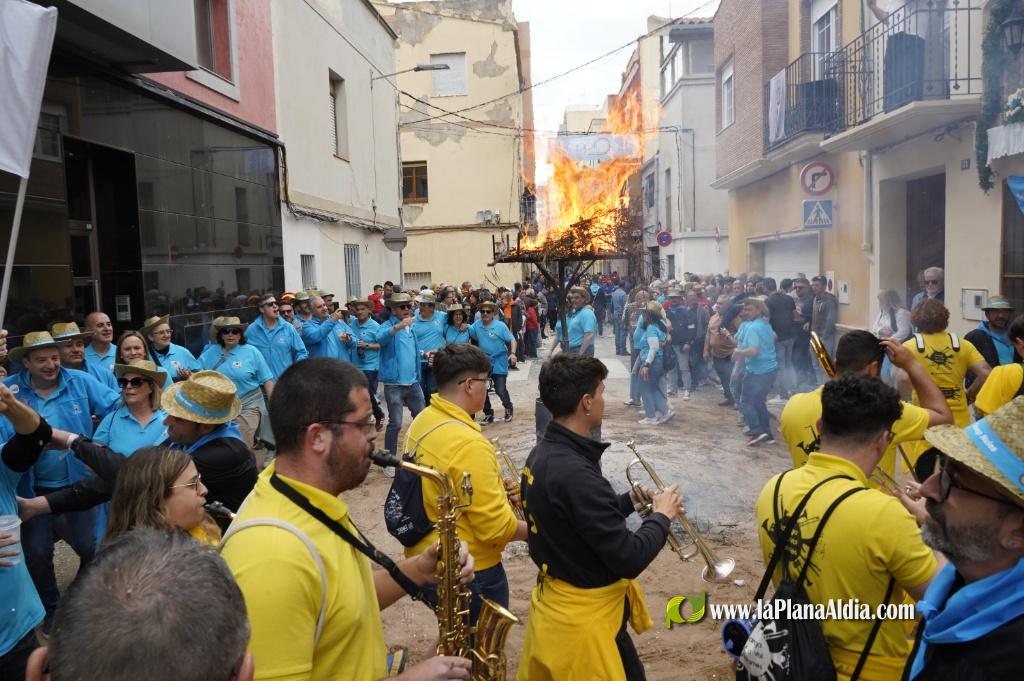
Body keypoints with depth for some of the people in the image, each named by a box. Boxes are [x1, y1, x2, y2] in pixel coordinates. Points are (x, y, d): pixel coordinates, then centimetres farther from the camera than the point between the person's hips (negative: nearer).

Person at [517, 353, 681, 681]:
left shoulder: (542, 454, -1)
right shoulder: (574, 472, -31)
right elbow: (629, 560, -27)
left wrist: (631, 500, 6)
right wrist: (662, 516, -11)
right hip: (583, 617, -9)